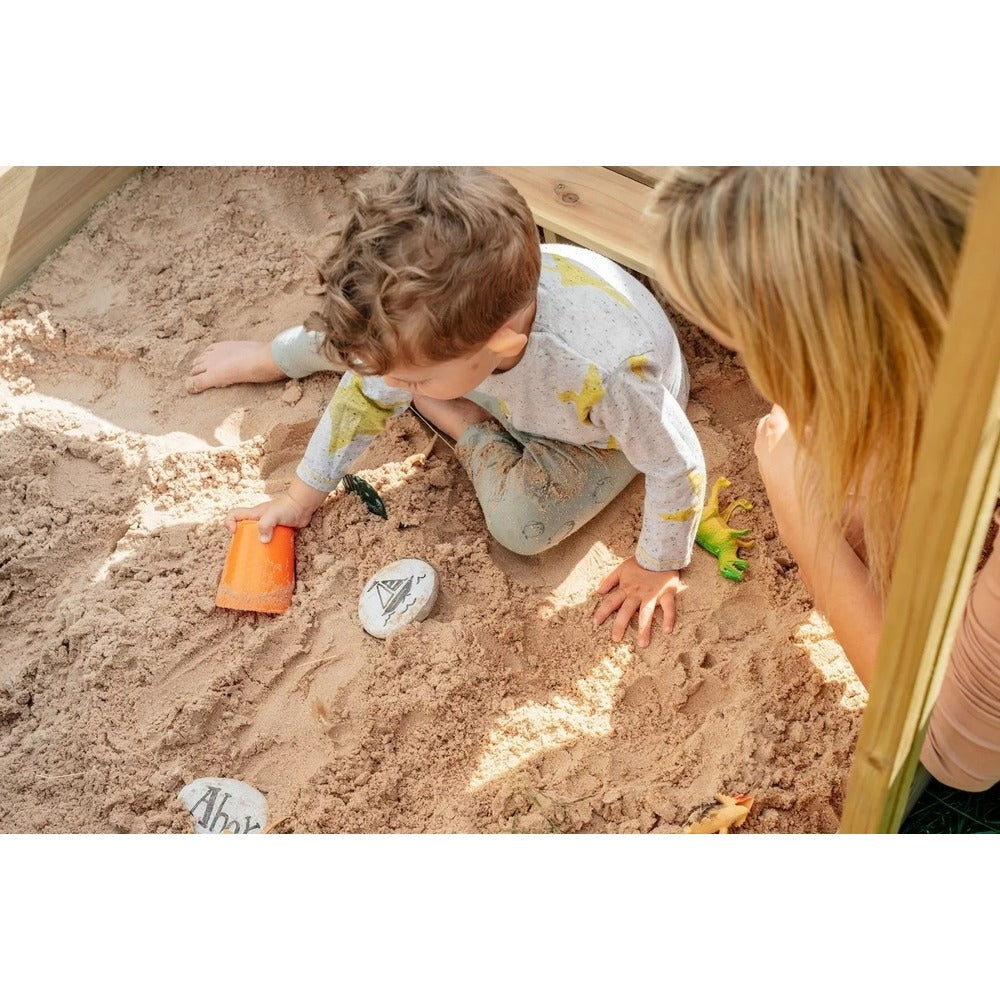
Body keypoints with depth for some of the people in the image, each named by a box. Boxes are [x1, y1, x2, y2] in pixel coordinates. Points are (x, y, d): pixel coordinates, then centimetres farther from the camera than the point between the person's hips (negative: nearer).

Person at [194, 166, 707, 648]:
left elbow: (681, 468, -32)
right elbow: (368, 394, -15)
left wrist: (657, 567, -17)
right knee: (364, 342, -2)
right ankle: (273, 356, 32)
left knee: (522, 523, -24)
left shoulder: (607, 374, -51)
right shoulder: (424, 311, -35)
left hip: (604, 429, -3)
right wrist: (302, 495, -6)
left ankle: (469, 427, 6)